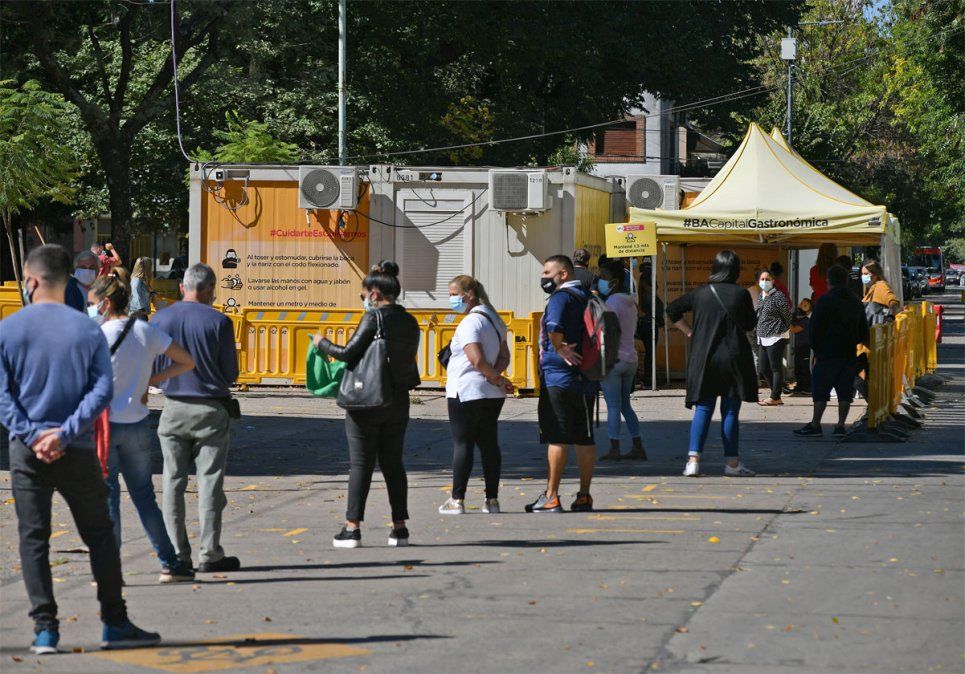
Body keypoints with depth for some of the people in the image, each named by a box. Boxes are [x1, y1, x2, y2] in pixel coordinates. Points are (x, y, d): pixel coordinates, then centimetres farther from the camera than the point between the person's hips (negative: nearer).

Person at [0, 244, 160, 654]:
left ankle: (45, 629, -2)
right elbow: (102, 390, -9)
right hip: (77, 452, 0)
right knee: (100, 535, 11)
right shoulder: (87, 330, -1)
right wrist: (65, 433, -12)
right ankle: (114, 624, 12)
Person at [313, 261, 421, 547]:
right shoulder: (410, 322, 6)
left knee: (360, 463, 0)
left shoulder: (374, 318, -15)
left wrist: (322, 344, -1)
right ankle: (400, 527, 11)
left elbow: (349, 353, -18)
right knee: (393, 462, 12)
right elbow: (406, 359, 11)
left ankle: (352, 528, 1)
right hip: (398, 402, 6)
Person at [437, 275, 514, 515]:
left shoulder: (470, 322, -15)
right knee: (489, 443, 10)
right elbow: (504, 356, 14)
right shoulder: (494, 320, 14)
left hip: (466, 393, -8)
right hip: (491, 395, 8)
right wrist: (496, 376, -3)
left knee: (462, 444, -3)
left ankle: (457, 500, -2)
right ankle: (492, 499, 10)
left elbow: (477, 360, -23)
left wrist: (497, 379, -10)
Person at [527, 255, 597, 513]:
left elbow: (554, 327, -31)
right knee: (584, 439, 9)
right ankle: (584, 496, 12)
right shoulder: (585, 297, 14)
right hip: (585, 380, 8)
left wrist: (559, 348, -15)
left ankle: (551, 497, -2)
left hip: (558, 378, -8)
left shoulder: (561, 297, -12)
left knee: (556, 438, -4)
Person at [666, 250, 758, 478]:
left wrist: (690, 332, 13)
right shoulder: (740, 294, -6)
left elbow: (672, 310, 10)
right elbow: (750, 325, 5)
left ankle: (693, 459, -7)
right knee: (730, 411, 4)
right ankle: (732, 463, 8)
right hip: (733, 357, -2)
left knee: (703, 409, 5)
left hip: (703, 358, 2)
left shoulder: (701, 294, 2)